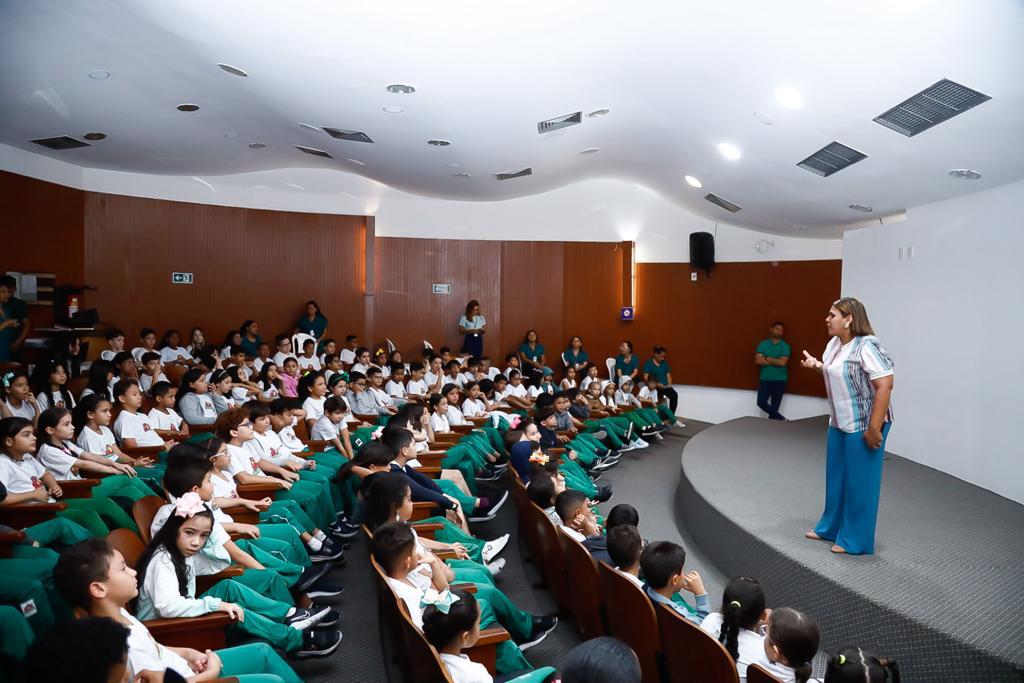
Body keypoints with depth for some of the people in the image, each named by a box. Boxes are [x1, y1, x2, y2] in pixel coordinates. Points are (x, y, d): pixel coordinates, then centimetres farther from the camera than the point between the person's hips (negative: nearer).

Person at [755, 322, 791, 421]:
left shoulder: (785, 346, -2)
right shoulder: (763, 344, 4)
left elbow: (782, 362, -14)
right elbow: (758, 361, -8)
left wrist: (768, 358, -5)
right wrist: (775, 361, -11)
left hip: (779, 380, -2)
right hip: (765, 379, 2)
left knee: (774, 407, 1)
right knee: (761, 402, -7)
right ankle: (780, 419, 7)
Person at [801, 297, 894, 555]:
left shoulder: (866, 346, -21)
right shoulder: (834, 343, 6)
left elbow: (885, 385, -25)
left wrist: (874, 428, -26)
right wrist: (817, 365, 3)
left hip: (863, 425, -9)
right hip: (838, 423, 9)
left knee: (859, 483, 3)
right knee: (836, 478, 19)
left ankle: (855, 540, 16)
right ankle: (830, 527, 34)